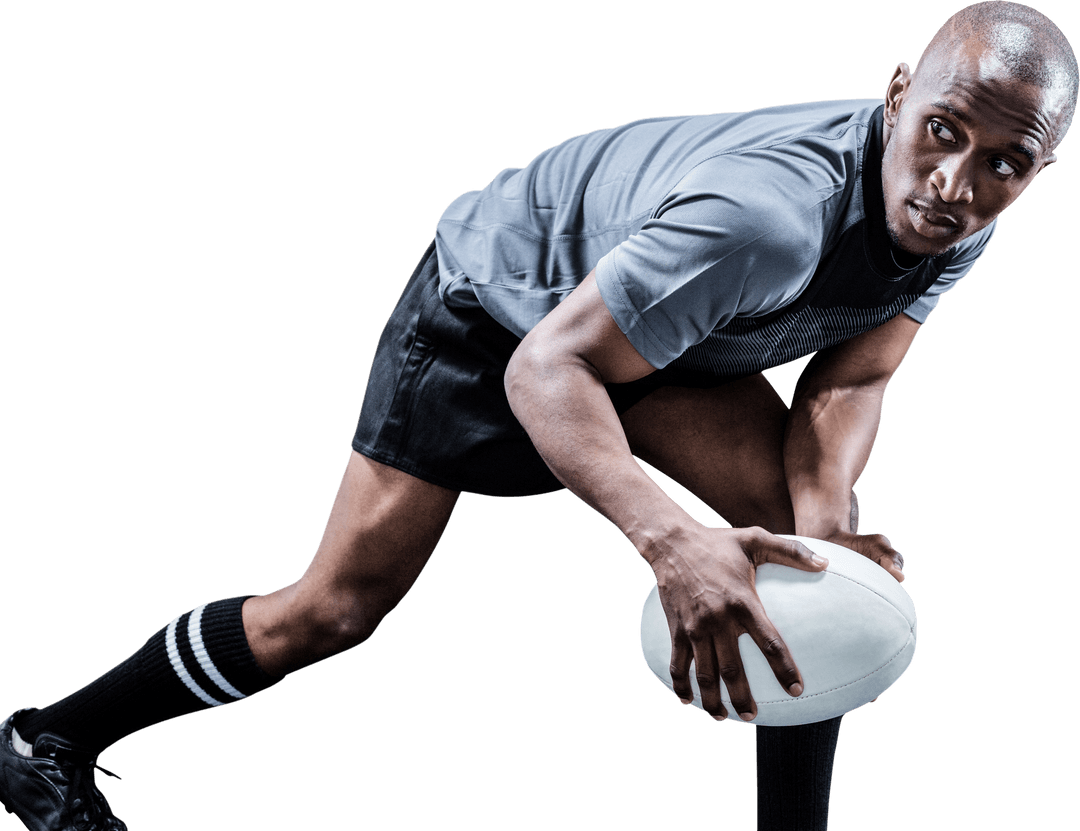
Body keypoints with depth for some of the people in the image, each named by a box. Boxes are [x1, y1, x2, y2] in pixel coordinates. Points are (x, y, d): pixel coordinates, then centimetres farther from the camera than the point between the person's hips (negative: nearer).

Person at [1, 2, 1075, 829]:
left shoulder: (957, 224, -18)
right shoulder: (764, 217, -43)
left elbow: (847, 379, -12)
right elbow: (547, 366, -42)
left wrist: (826, 511, -34)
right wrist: (670, 541, -57)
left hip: (661, 321, 7)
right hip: (494, 306, -7)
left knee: (820, 540, -14)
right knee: (335, 610, -4)